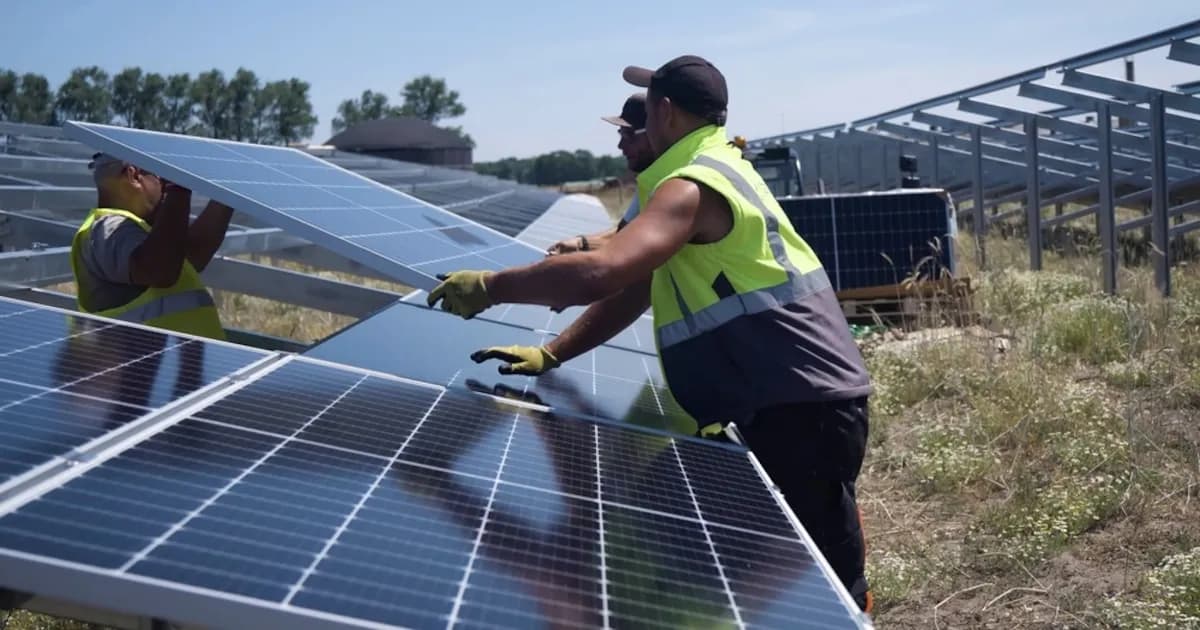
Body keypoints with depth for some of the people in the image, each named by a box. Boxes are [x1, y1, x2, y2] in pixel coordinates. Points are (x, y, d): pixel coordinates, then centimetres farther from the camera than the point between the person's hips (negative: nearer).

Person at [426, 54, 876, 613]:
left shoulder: (692, 187, -16)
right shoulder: (711, 170, 16)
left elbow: (604, 272, -32)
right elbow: (634, 287, 16)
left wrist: (489, 286, -21)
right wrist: (551, 354, 10)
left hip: (804, 405, -10)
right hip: (789, 402, 10)